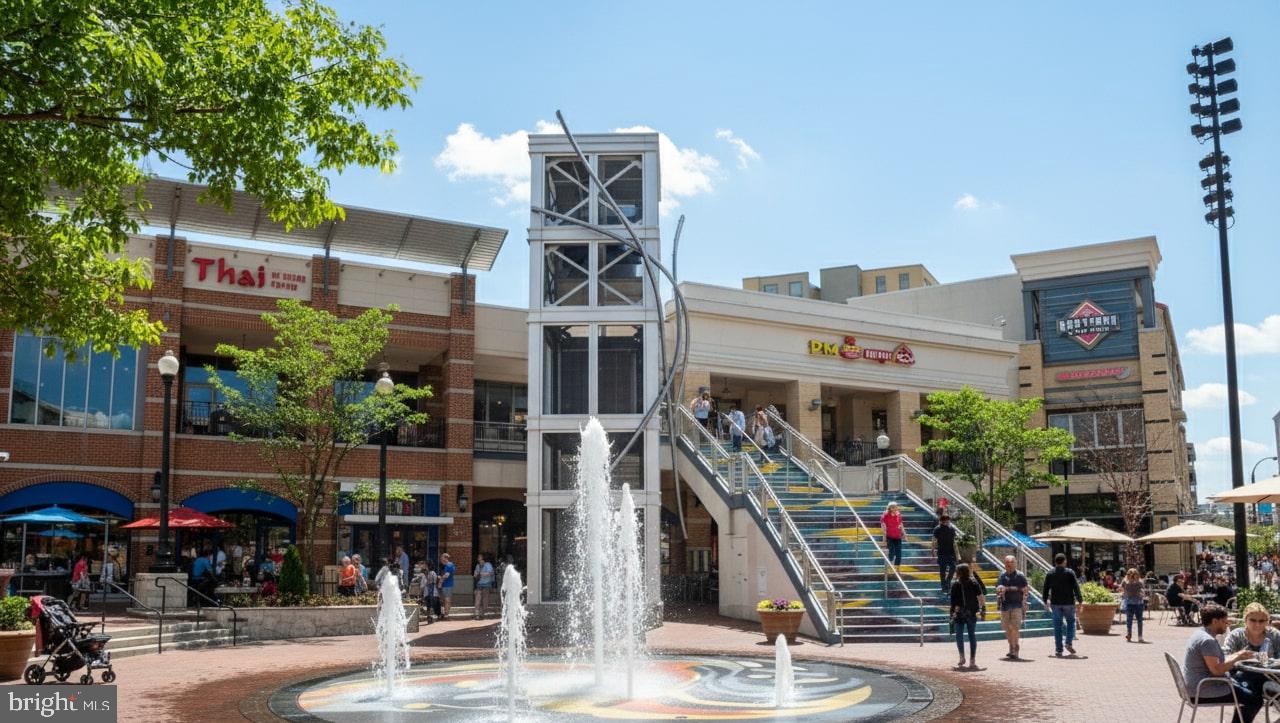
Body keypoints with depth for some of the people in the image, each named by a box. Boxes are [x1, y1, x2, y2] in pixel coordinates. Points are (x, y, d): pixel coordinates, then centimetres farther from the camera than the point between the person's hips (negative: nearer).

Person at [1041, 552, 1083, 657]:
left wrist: (1046, 601, 17)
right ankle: (1068, 643, -1)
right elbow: (1076, 588, -8)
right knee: (1070, 622, 16)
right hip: (1068, 602, -2)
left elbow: (1045, 589, 5)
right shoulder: (1070, 573, -5)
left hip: (1055, 603, 2)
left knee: (1058, 626, 6)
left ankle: (1058, 650, 3)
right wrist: (1080, 600, 1)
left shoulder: (1050, 574, 3)